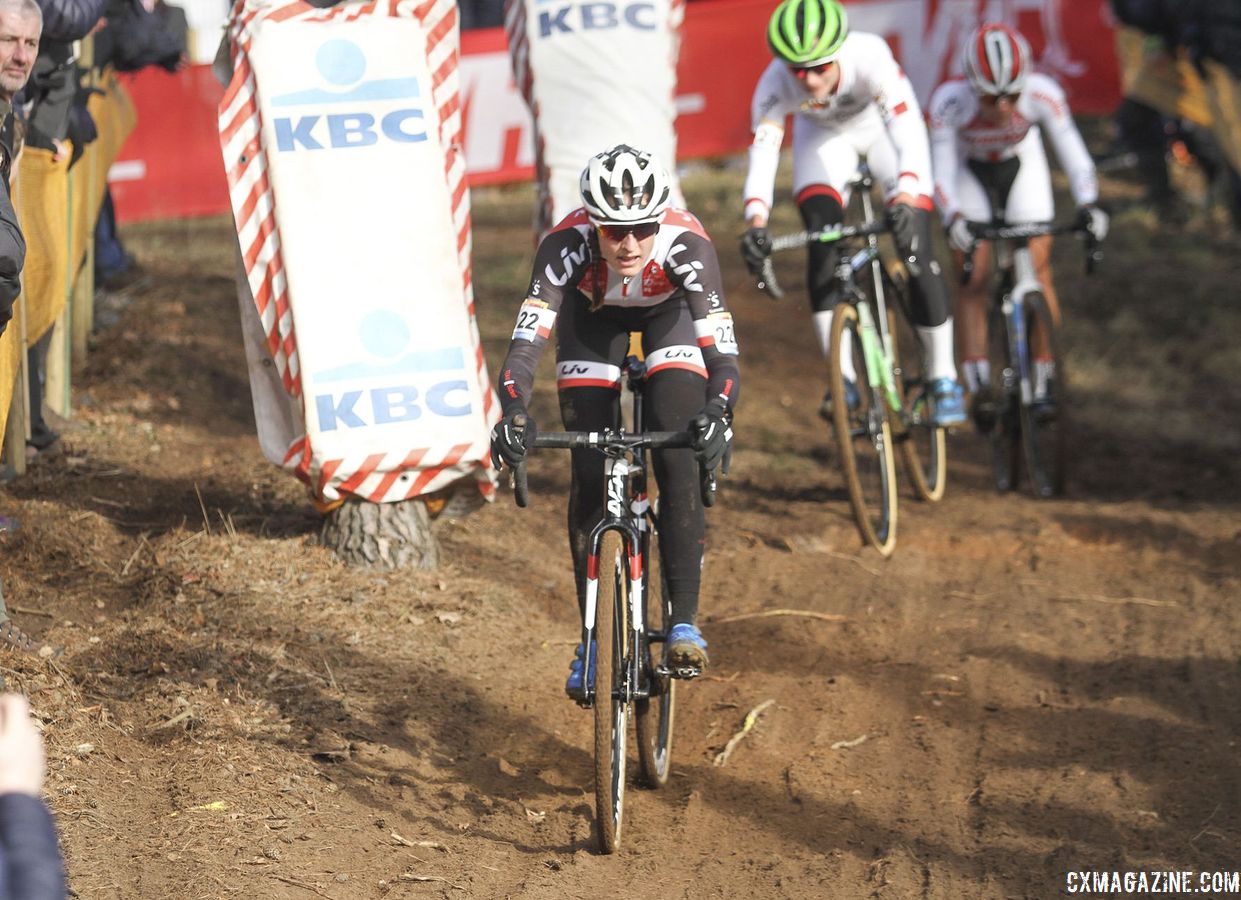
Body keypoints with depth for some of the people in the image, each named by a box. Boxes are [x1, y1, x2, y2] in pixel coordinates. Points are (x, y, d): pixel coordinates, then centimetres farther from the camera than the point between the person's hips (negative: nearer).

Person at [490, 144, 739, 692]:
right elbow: (526, 340, -43)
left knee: (678, 462, -20)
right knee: (590, 477, -7)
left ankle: (684, 622, -12)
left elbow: (723, 354, -44)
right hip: (593, 314, 1)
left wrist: (717, 414, -63)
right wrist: (513, 413, -61)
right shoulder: (566, 246, -38)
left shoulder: (688, 246, -40)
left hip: (670, 312, -1)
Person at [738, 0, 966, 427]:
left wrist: (905, 200, -63)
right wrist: (756, 222, -54)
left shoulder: (870, 56, -41)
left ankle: (943, 378, 2)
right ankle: (842, 376, -8)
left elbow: (908, 130, -49)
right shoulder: (775, 84, -34)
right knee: (823, 246, -18)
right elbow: (763, 151, -38)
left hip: (882, 126, -2)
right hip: (824, 135, 2)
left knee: (916, 250, -12)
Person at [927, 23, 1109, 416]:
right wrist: (953, 217, -49)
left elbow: (1071, 151, -31)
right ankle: (978, 387, -12)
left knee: (1037, 274, -7)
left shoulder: (1042, 94, -34)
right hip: (969, 174, -1)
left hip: (1022, 168, 1)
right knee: (973, 278, -10)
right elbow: (941, 171, -32)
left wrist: (1088, 204, -47)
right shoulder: (949, 101, -35)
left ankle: (1042, 375, 9)